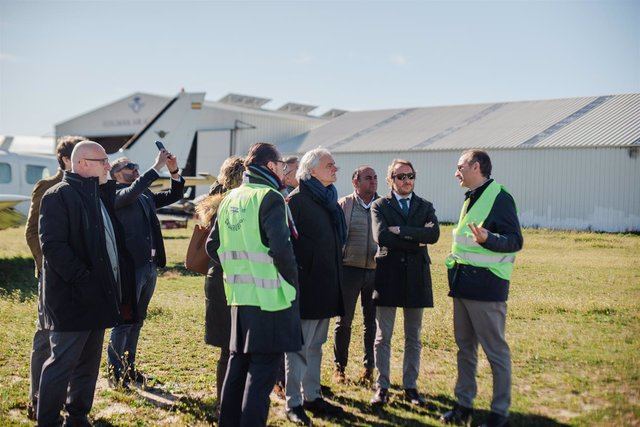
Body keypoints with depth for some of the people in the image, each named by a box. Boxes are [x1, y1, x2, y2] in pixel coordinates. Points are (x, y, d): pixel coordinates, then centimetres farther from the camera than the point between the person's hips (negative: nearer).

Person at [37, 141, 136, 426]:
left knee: (89, 363, 14)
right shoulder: (59, 196, -10)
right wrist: (85, 282, -23)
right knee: (63, 363, -3)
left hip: (98, 298, 8)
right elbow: (53, 246, -19)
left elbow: (113, 243, 23)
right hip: (71, 299, -8)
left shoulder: (101, 196, 17)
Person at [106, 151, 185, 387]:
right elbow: (132, 191, -27)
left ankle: (128, 367, 23)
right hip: (130, 267, -8)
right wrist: (157, 167, -25)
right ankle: (114, 372, 5)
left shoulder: (146, 195, 17)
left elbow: (174, 195, 19)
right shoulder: (115, 195, -6)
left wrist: (174, 171, 2)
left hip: (150, 265, 8)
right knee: (124, 321, -3)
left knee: (137, 320, 14)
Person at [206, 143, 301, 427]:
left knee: (238, 363, 17)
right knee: (263, 369, 0)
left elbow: (213, 247, 12)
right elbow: (281, 248, -22)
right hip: (270, 296, -7)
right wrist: (291, 281, -8)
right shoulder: (269, 197, -12)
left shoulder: (230, 199, 10)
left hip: (239, 296, 7)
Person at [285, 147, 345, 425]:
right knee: (299, 346, -1)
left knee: (316, 345, 16)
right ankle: (293, 403, 9)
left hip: (326, 285, 8)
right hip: (305, 286, -8)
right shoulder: (297, 200, -12)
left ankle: (312, 396, 26)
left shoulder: (329, 200, 14)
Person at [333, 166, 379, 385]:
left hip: (376, 270, 2)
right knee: (344, 321, 4)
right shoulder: (343, 205, 2)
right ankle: (339, 367, 17)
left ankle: (369, 367, 20)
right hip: (350, 268, -2)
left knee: (372, 321, 8)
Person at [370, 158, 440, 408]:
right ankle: (382, 387, 13)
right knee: (383, 337, 3)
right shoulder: (380, 206, 3)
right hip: (387, 274, -2)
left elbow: (434, 234, -9)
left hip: (416, 276, 2)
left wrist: (400, 230, -14)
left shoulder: (425, 207, 10)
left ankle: (410, 386, 19)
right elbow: (381, 236, -15)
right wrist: (416, 240, -13)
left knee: (413, 338, 9)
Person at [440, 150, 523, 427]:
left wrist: (487, 238, -32)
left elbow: (515, 241, -15)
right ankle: (464, 404, 24)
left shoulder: (499, 197, -11)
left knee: (495, 349, 0)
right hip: (463, 283, 9)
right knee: (465, 347, 14)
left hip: (486, 285, -9)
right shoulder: (470, 198, 17)